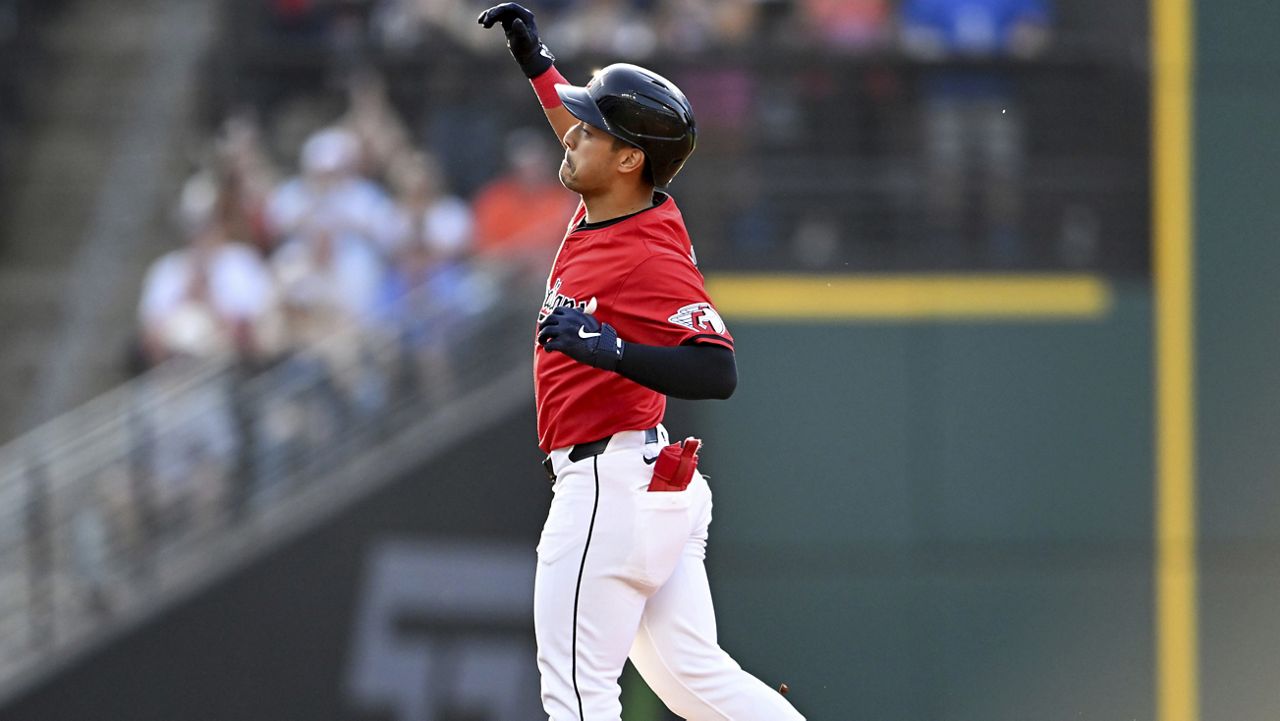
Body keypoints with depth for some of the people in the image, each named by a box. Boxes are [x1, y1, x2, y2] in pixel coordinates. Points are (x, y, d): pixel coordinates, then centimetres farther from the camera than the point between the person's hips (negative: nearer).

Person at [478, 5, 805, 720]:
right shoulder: (606, 207, 7)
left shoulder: (653, 255, -20)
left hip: (609, 487, -10)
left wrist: (608, 348, -38)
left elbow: (718, 372, -30)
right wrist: (535, 59, 28)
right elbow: (593, 144, 30)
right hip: (658, 488, 10)